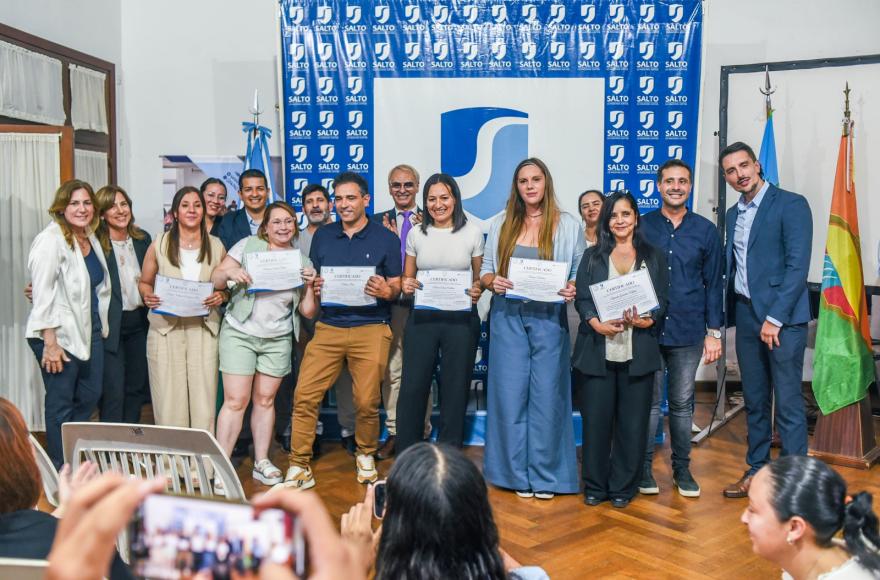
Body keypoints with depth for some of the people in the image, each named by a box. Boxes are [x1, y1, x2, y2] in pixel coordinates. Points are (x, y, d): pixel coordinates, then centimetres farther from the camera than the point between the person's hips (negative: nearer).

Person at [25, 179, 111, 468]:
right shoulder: (51, 240, -13)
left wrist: (101, 325, 16)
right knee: (61, 404, 3)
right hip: (59, 335, -8)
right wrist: (50, 343, -20)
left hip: (89, 330, 8)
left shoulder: (91, 238, 10)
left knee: (91, 395, 15)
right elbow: (42, 294, -18)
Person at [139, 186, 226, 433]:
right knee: (169, 400, -2)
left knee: (204, 399, -2)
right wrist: (148, 296, -9)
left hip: (203, 329, 1)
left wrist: (221, 296, -5)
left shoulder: (216, 246, 8)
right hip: (166, 328, -1)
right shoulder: (159, 245, 5)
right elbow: (144, 283, 13)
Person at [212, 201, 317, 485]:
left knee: (265, 399, 9)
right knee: (235, 401, -5)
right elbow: (215, 280, -3)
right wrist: (229, 272, -23)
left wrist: (309, 286, -11)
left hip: (278, 339, 3)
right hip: (240, 333, -3)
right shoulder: (248, 245, -1)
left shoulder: (302, 261, 6)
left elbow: (307, 311, 5)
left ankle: (261, 463, 21)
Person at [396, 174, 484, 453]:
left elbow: (479, 278, 9)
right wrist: (407, 286, -10)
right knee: (412, 388, 0)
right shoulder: (416, 233, 6)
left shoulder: (473, 232, 3)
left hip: (461, 319, -1)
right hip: (422, 318, 1)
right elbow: (407, 278, 13)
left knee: (455, 390, 7)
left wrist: (477, 290, -13)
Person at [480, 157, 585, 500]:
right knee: (510, 394, 3)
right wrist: (492, 281, -10)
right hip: (507, 317, 2)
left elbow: (580, 273, 4)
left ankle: (545, 474, 14)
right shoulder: (502, 224, 9)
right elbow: (486, 268, 11)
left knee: (547, 395, 1)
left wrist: (573, 289, -16)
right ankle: (517, 473, 16)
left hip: (548, 318, -2)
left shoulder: (568, 225, 3)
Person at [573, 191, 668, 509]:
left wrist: (647, 320, -15)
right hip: (599, 349, 0)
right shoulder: (593, 256, 10)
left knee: (633, 420, 3)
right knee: (596, 418, 1)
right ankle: (595, 486, 15)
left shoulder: (653, 256, 11)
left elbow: (662, 300, 6)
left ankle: (623, 487, 17)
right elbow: (582, 298, 2)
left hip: (638, 351, 0)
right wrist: (597, 324, -16)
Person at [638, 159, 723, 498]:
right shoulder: (642, 226, 3)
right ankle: (644, 467, 17)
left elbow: (714, 284, 7)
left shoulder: (705, 230, 5)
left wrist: (714, 332, 3)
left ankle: (682, 468, 22)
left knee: (682, 403, 10)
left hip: (688, 331, 1)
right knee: (649, 401, 6)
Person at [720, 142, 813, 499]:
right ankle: (757, 472, 24)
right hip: (746, 315, 6)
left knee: (788, 404, -4)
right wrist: (726, 315, 8)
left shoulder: (791, 204, -6)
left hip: (783, 318, -6)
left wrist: (776, 317, -16)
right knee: (754, 401, 13)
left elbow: (798, 265, -13)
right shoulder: (733, 215, 15)